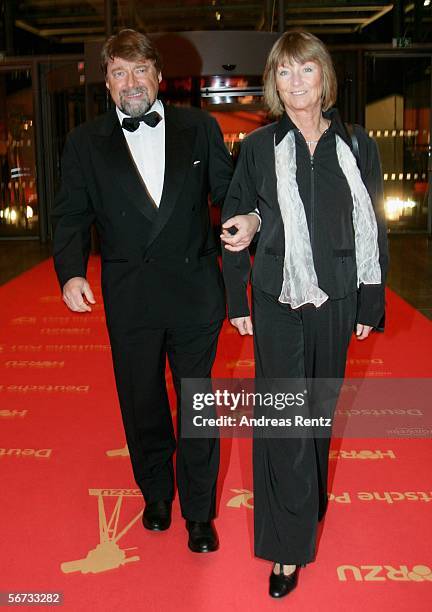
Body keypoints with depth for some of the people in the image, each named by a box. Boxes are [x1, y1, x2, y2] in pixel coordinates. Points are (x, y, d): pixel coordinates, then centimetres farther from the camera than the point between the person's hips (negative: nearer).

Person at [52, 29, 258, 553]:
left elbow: (228, 190, 5)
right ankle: (156, 494, 40)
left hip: (195, 293, 0)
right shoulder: (85, 143, 4)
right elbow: (71, 216, 2)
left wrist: (248, 217, -17)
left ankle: (199, 513, 27)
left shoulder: (199, 128, 3)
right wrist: (71, 273, -14)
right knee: (141, 405, 15)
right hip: (129, 298, 1)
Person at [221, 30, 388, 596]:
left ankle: (310, 502, 40)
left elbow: (372, 230, 4)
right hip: (277, 302, -1)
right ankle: (289, 548, 8)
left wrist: (370, 305, 4)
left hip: (335, 301, 2)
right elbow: (233, 227, 3)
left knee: (320, 408, 15)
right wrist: (238, 302, 1)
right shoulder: (258, 148, 0)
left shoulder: (356, 145, 2)